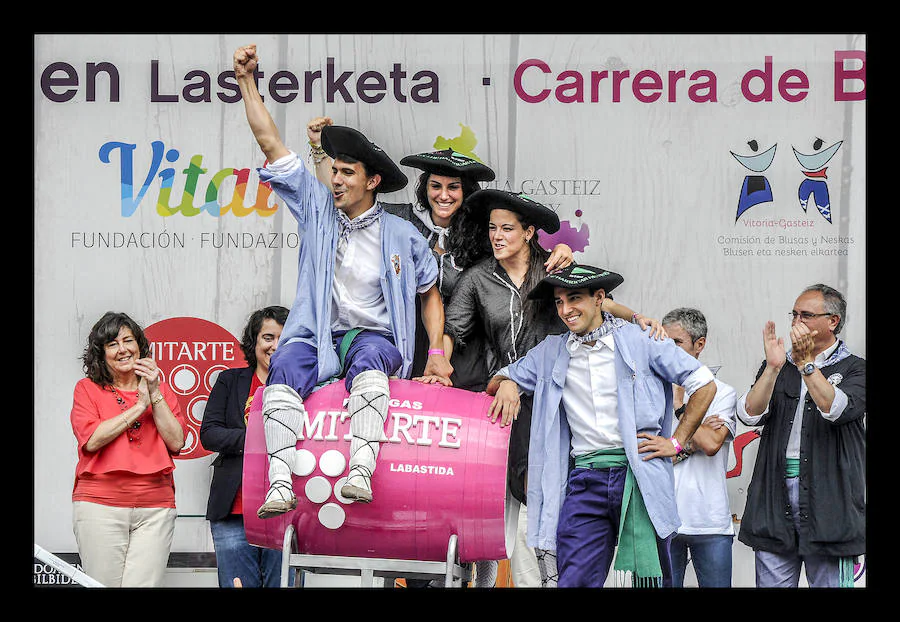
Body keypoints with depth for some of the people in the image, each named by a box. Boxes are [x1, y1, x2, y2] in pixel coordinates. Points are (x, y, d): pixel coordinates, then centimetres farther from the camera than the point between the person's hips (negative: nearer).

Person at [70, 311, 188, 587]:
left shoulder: (161, 389, 15)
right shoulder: (87, 389, 8)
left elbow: (176, 442, 4)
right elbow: (92, 440, -7)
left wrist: (155, 395, -4)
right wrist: (140, 405, -5)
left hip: (155, 507, 2)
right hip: (100, 504, -1)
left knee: (145, 584, -7)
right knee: (105, 585, -4)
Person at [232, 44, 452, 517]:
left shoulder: (402, 236, 6)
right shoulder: (316, 207, 9)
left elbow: (429, 295, 17)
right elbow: (269, 141, 8)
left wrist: (436, 353, 4)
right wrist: (247, 80, 3)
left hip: (373, 336, -1)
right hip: (315, 335, 2)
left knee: (368, 363, -38)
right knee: (284, 371, -32)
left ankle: (361, 473, -51)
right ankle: (281, 485, -43)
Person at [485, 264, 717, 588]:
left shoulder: (641, 340, 3)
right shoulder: (551, 352, 14)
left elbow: (703, 384, 6)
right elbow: (500, 380, 24)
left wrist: (676, 442, 3)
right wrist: (506, 383, 0)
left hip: (639, 476, -2)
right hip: (584, 479, 3)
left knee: (650, 579, -1)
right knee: (575, 579, -6)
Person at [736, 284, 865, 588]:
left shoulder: (855, 368, 5)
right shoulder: (776, 367, 16)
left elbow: (837, 409, -16)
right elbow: (750, 414, -1)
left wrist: (806, 363, -19)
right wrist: (773, 368, -13)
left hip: (828, 500, -3)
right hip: (775, 502, 3)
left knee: (830, 581, -1)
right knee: (771, 582, 5)